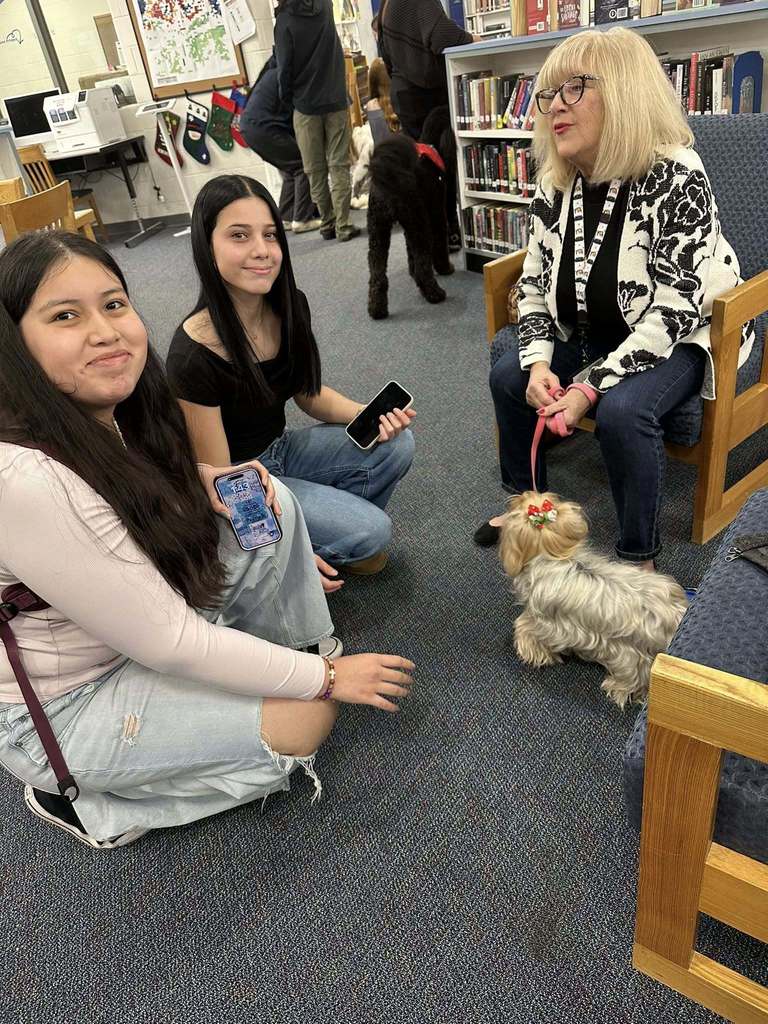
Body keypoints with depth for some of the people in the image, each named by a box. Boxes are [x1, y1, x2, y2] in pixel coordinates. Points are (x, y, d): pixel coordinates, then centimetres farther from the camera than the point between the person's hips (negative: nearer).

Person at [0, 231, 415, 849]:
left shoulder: (111, 416, -10)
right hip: (58, 706, -7)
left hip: (143, 618, 7)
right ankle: (95, 806, 1)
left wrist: (203, 479, -9)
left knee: (274, 502, -5)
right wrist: (324, 677, -20)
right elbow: (168, 642, -30)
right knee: (307, 719, -14)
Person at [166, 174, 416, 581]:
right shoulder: (193, 356, -29)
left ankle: (342, 523, 12)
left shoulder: (289, 307, -10)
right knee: (371, 531, -17)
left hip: (281, 450, 7)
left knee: (396, 445, -9)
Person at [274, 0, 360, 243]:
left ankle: (327, 224, 9)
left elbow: (285, 68, -9)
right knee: (339, 166, 0)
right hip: (336, 101, 2)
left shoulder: (284, 20, -8)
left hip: (305, 106, -2)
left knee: (316, 170, 6)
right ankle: (343, 225, -5)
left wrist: (288, 99, 5)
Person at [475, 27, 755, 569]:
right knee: (509, 377, -4)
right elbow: (534, 284, 2)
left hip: (678, 338, -7)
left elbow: (673, 311, -26)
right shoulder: (555, 185, -4)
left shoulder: (675, 177, -24)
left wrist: (592, 386, -31)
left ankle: (639, 556, -9)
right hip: (589, 333, 7)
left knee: (622, 411, -31)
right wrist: (538, 364, -16)